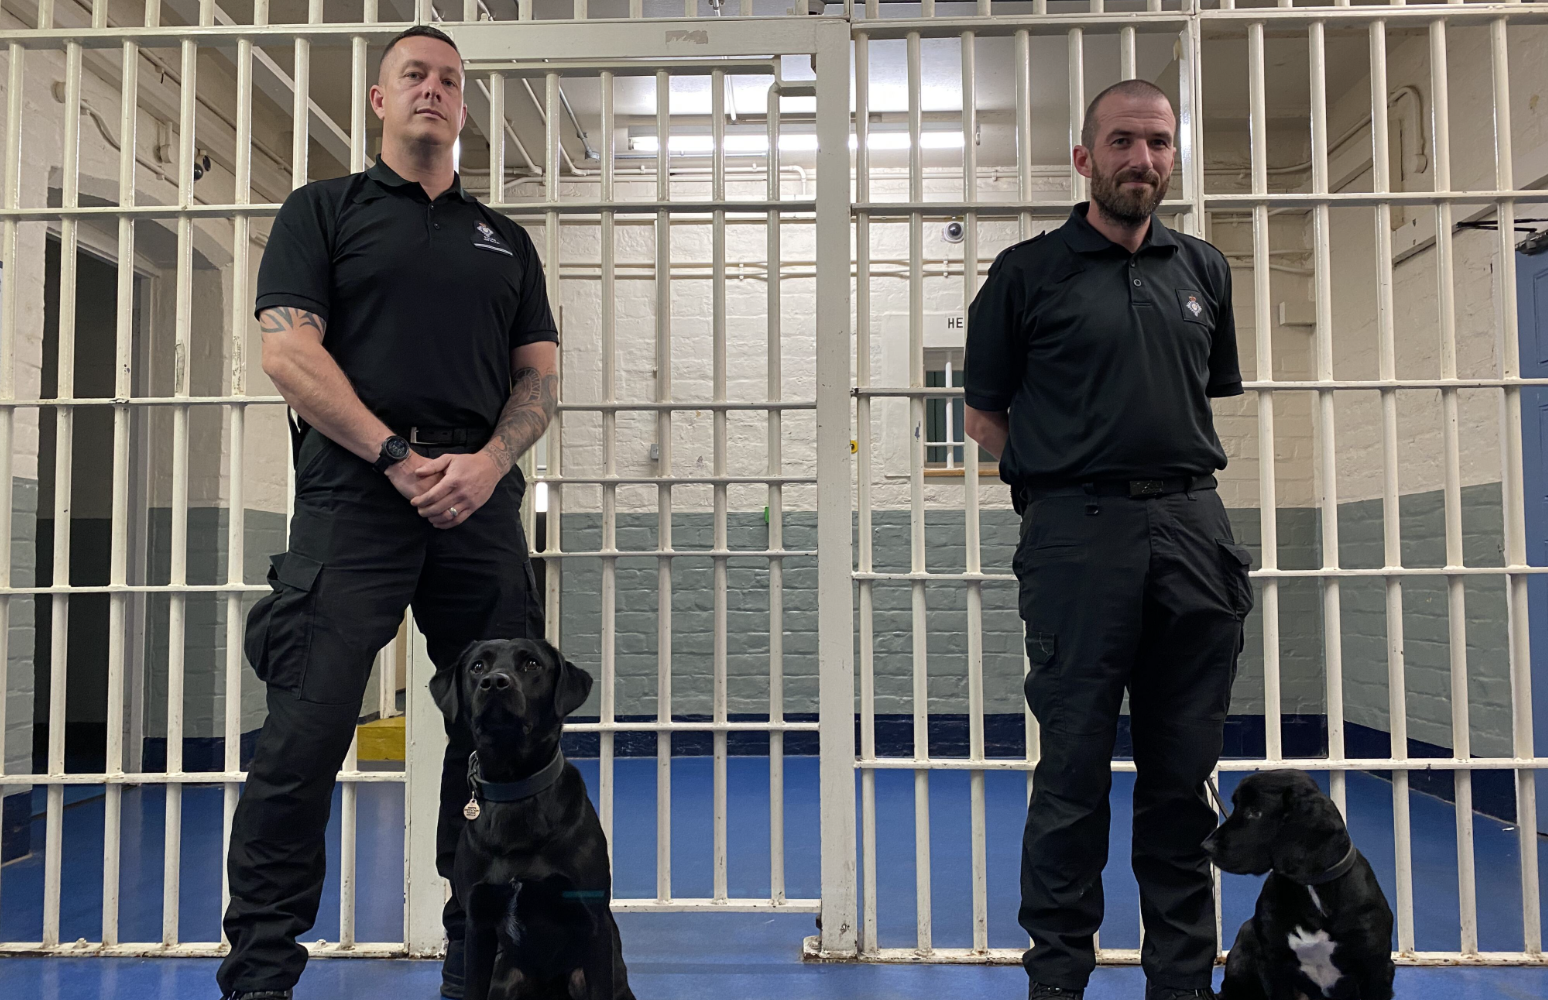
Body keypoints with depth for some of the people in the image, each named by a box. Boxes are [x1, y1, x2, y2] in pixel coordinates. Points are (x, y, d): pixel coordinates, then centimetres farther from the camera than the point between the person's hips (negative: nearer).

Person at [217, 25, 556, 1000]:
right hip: (355, 494, -3)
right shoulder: (325, 209, 12)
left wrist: (489, 460, -6)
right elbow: (289, 350, -1)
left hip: (481, 506, 4)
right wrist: (398, 458, -10)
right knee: (305, 736, -8)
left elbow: (541, 371, 14)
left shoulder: (505, 240, 22)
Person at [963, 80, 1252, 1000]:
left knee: (1184, 776, 9)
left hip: (1194, 528, 4)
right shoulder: (1030, 274, 3)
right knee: (1074, 775, 1)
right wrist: (1063, 471, 0)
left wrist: (1181, 471, 11)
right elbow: (986, 415, 7)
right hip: (1078, 534, -4)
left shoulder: (1204, 270, 15)